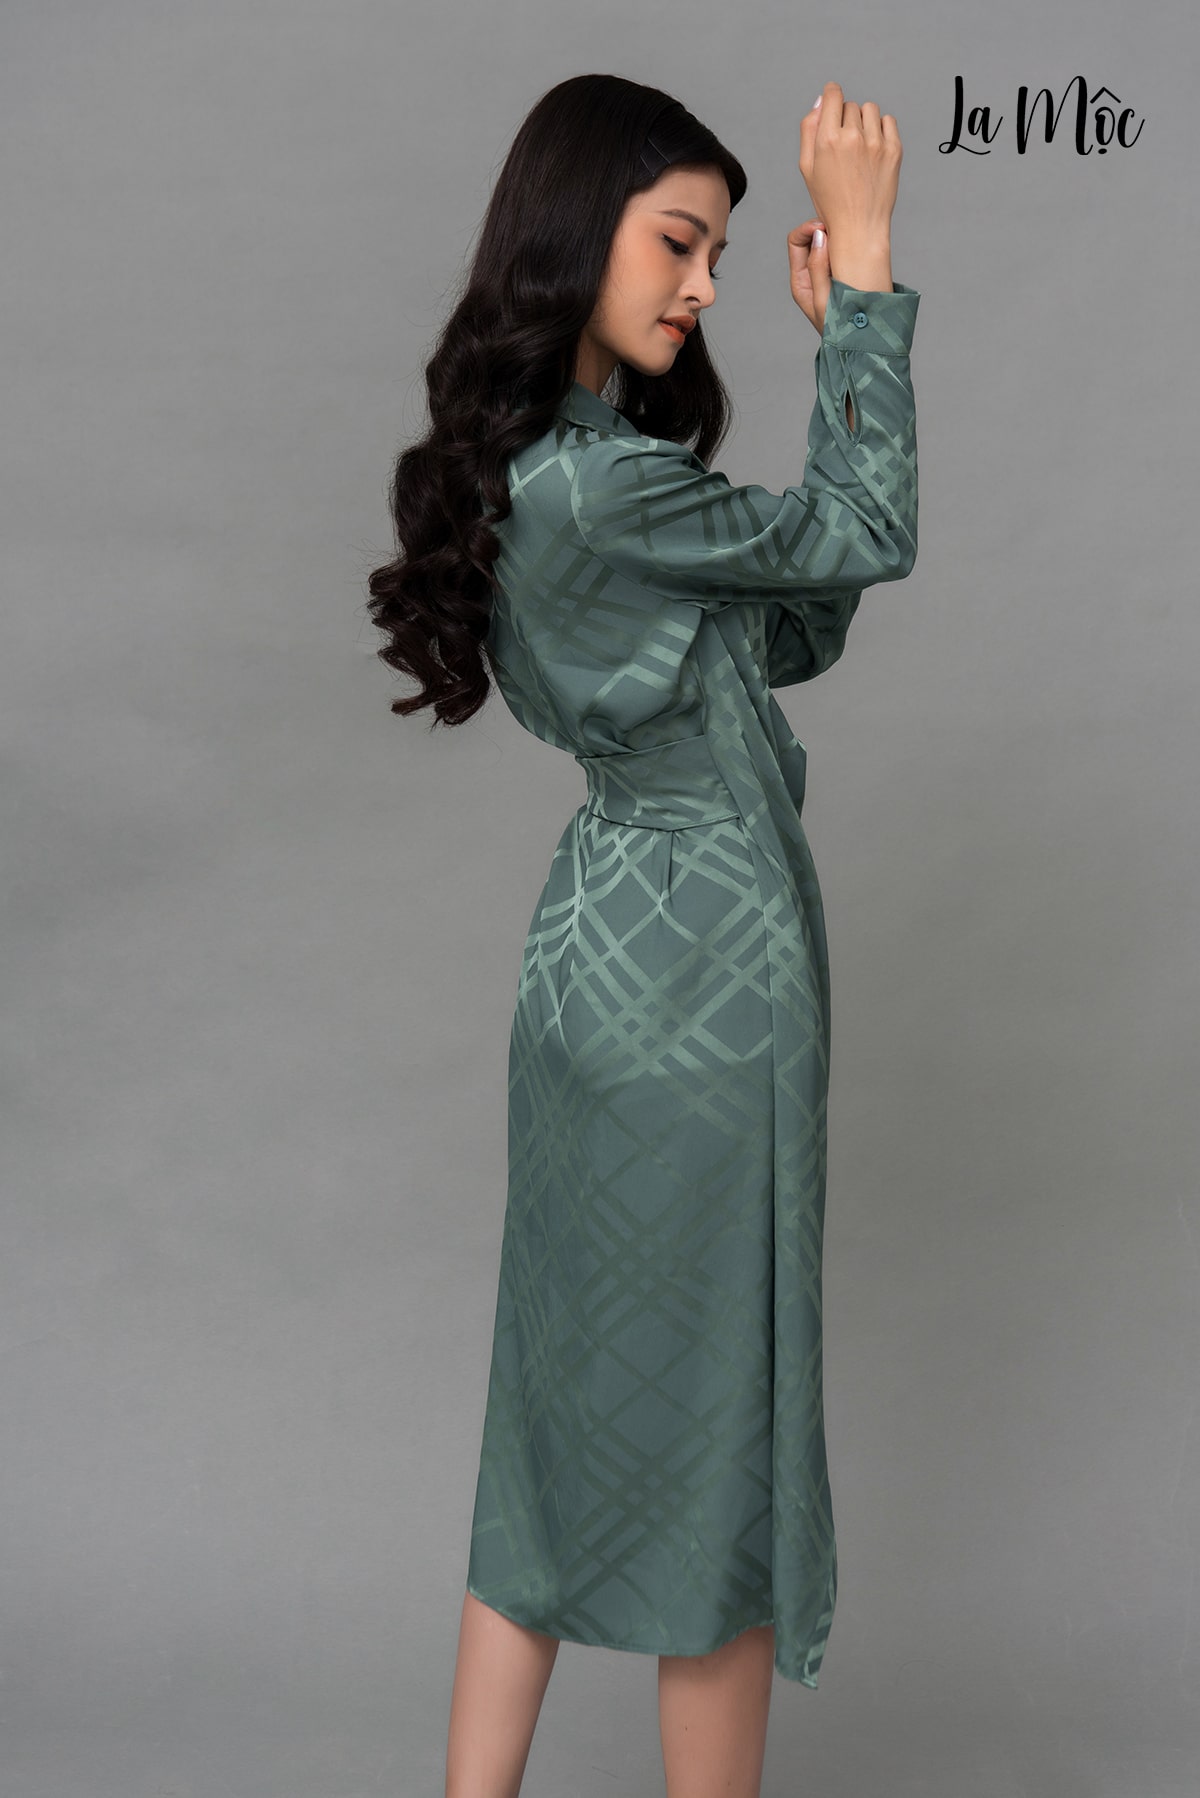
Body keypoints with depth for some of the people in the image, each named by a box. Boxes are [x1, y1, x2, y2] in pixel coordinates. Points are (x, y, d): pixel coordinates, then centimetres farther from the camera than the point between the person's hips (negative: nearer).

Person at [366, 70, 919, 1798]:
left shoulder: (586, 460, 10)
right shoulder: (590, 483, -20)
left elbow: (795, 631, 10)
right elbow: (869, 537, -12)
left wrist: (846, 353, 7)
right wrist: (865, 268, -7)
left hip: (613, 946, 10)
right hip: (696, 975, -10)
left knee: (569, 1410, 16)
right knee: (714, 1424, 5)